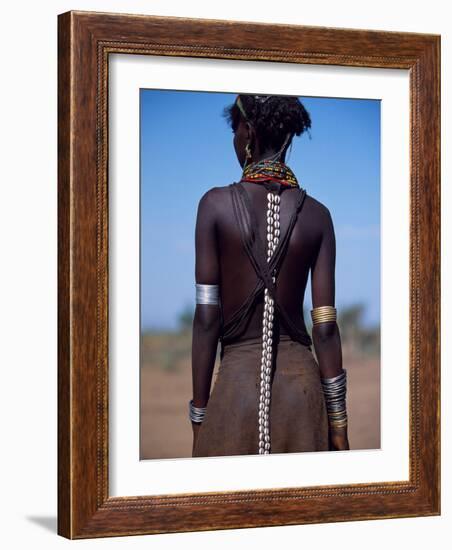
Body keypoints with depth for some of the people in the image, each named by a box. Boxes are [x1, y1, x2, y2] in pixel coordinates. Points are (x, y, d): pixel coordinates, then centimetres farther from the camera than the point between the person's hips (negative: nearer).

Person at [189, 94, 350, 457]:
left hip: (237, 378, -2)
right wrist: (338, 425, 5)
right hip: (301, 381, 2)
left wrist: (199, 415, 0)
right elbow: (325, 326, -1)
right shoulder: (317, 215, 1)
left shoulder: (216, 205, -4)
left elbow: (207, 318, -6)